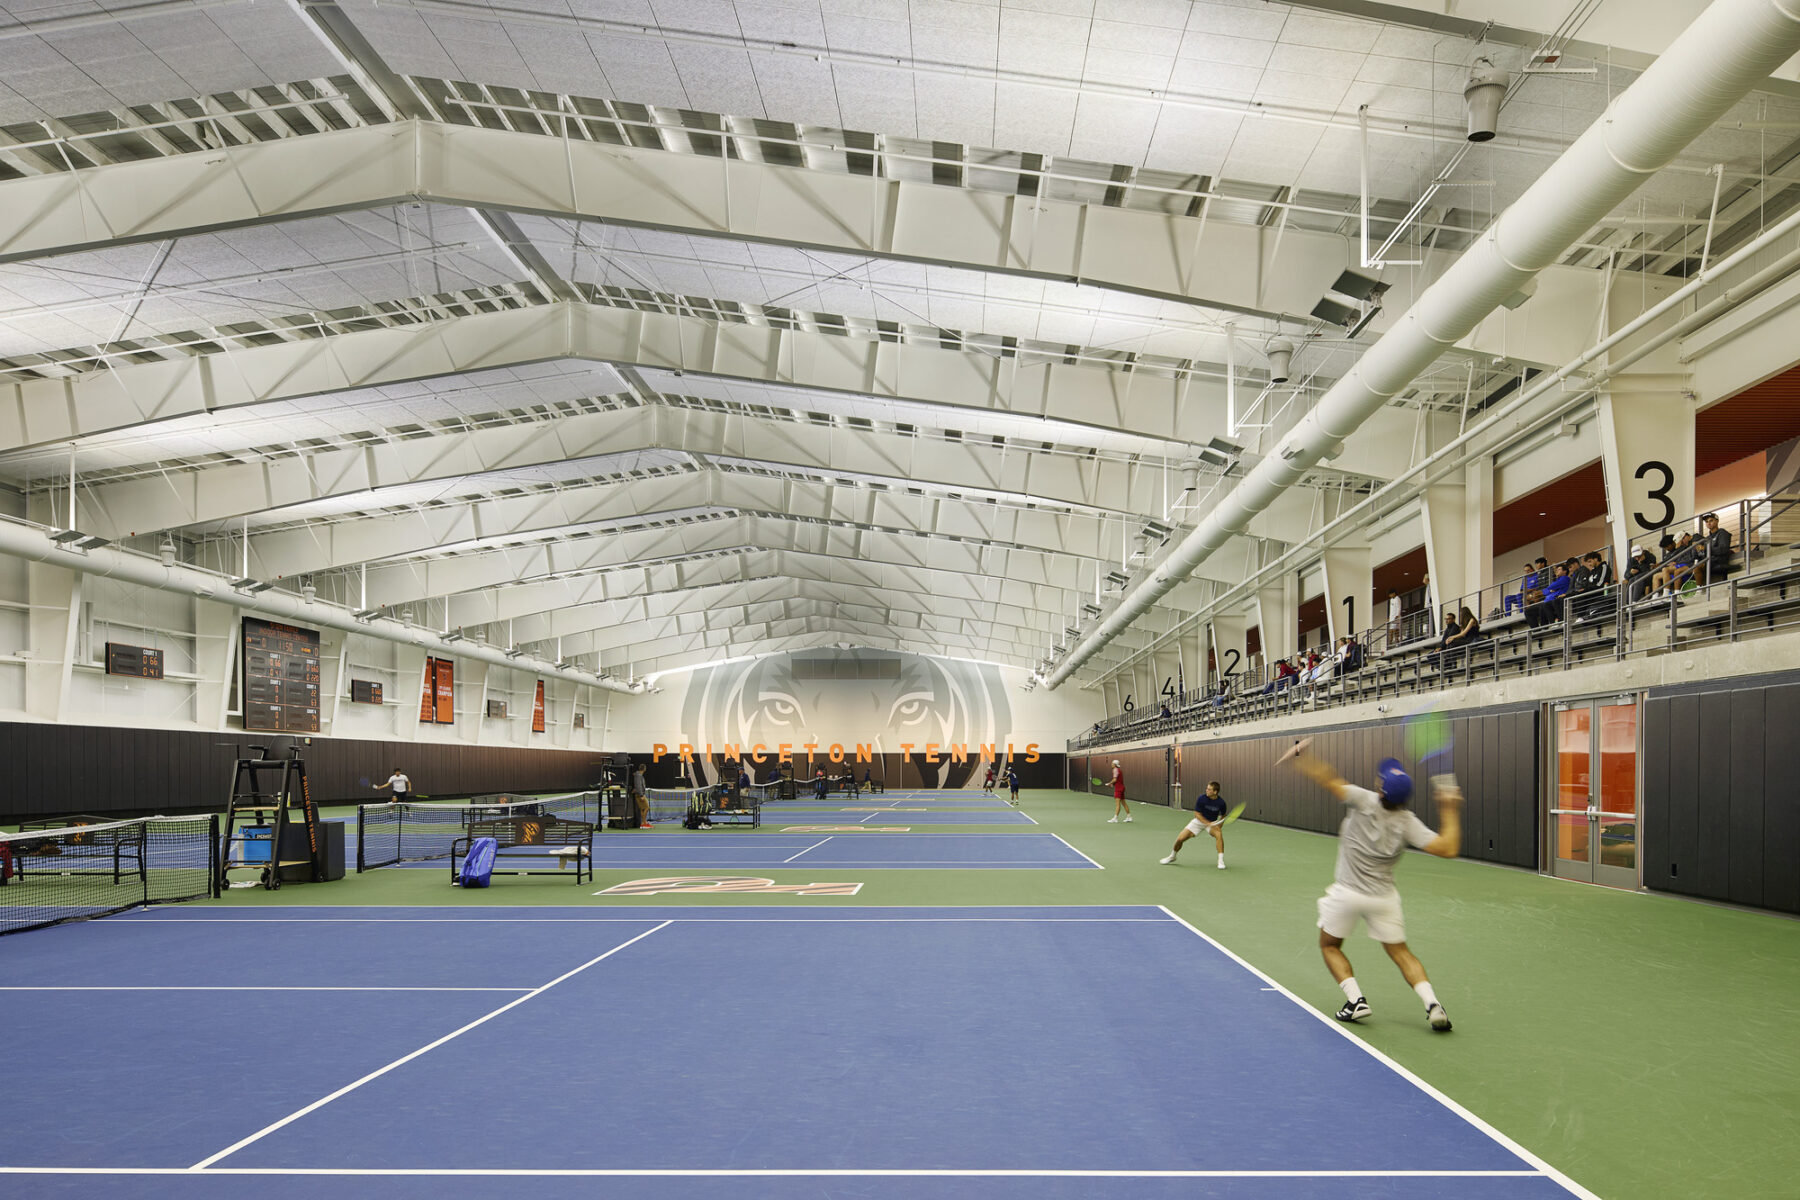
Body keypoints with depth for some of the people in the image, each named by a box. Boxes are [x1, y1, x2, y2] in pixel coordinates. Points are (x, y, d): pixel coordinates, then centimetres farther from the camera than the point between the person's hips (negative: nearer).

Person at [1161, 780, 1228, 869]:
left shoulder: (1221, 802, -18)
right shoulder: (1202, 798, -21)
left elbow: (1223, 816, 1)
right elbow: (1197, 814, -16)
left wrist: (1219, 826, -15)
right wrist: (1208, 823, -28)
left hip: (1212, 822, 0)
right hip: (1199, 821, 0)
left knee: (1219, 834, -34)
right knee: (1180, 839, -7)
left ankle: (1221, 861, -22)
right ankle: (1172, 856, 24)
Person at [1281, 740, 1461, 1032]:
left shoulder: (1365, 801, -23)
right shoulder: (1408, 822, -15)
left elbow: (1329, 780, -28)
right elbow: (1448, 848, -18)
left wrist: (1300, 755, -16)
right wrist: (1450, 811, -7)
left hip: (1346, 893, -3)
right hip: (1384, 897, 3)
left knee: (1329, 945, 17)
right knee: (1400, 951, 16)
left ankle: (1355, 999, 1)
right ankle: (1432, 1003, -4)